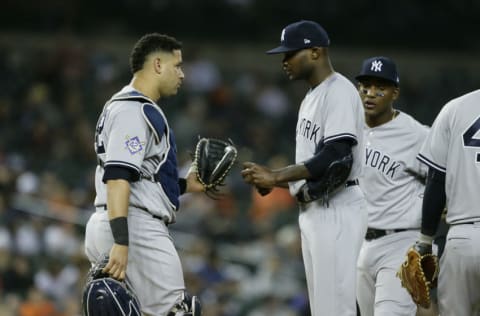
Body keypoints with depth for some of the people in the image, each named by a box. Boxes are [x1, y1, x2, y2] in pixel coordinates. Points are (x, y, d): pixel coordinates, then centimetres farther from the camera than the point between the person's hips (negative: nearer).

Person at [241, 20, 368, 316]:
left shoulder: (339, 91, -11)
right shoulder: (311, 97, 20)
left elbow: (335, 156, -21)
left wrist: (276, 176, -18)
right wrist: (270, 179, 7)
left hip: (337, 210, -11)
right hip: (313, 211, 11)